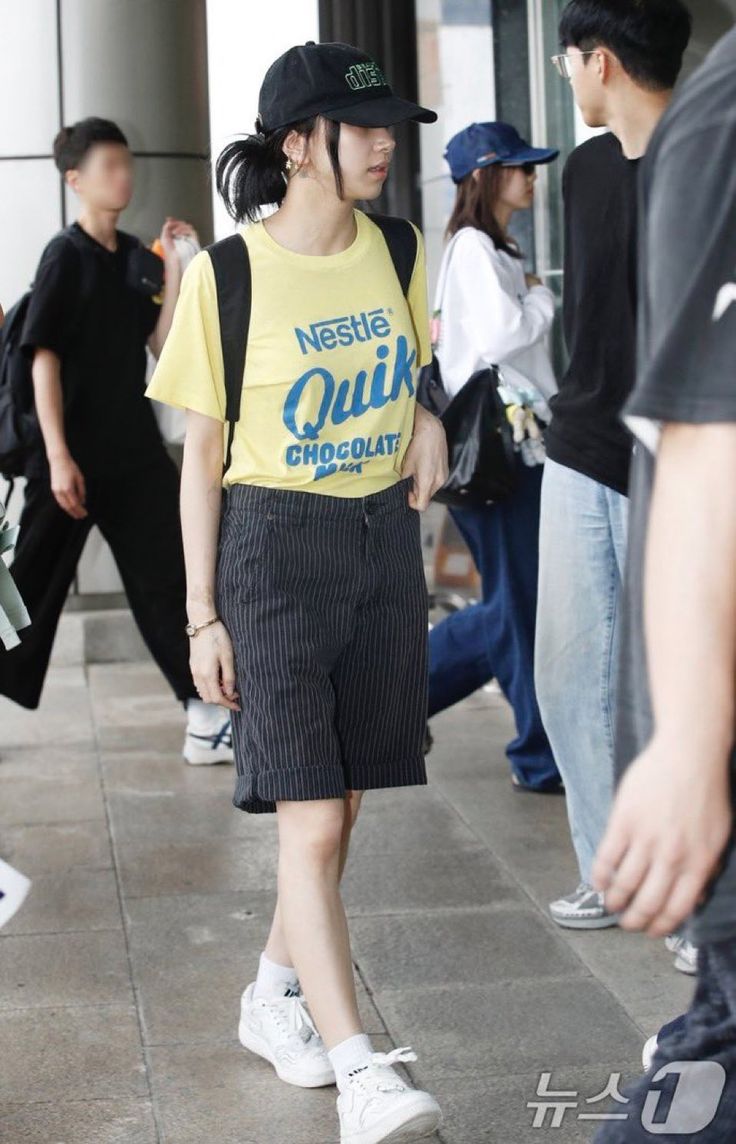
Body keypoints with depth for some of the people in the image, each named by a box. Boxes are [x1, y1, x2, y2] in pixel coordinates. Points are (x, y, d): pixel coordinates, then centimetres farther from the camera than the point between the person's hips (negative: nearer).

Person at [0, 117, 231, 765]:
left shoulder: (135, 256, 9)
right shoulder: (67, 256, -9)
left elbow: (165, 344, 6)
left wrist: (173, 269, -4)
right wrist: (58, 457, -19)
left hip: (136, 453, 6)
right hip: (74, 457, -6)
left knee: (170, 579, 1)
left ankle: (206, 719, 2)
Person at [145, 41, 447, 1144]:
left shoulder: (395, 250, 5)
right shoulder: (227, 275, -8)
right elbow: (201, 454, -5)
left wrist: (429, 420, -1)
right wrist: (203, 615, -7)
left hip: (385, 539, 5)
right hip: (274, 545, -5)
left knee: (338, 807, 12)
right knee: (310, 824, -11)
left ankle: (276, 995, 33)